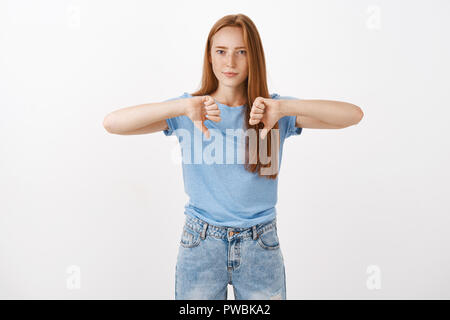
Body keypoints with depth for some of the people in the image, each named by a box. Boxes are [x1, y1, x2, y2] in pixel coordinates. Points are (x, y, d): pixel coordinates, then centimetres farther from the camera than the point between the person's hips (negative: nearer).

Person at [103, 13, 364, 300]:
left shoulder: (276, 112, -2)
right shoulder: (187, 110, -3)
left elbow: (354, 114, -12)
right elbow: (112, 123, -15)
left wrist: (284, 107, -25)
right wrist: (184, 106, -26)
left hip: (260, 246, 1)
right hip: (200, 243, 0)